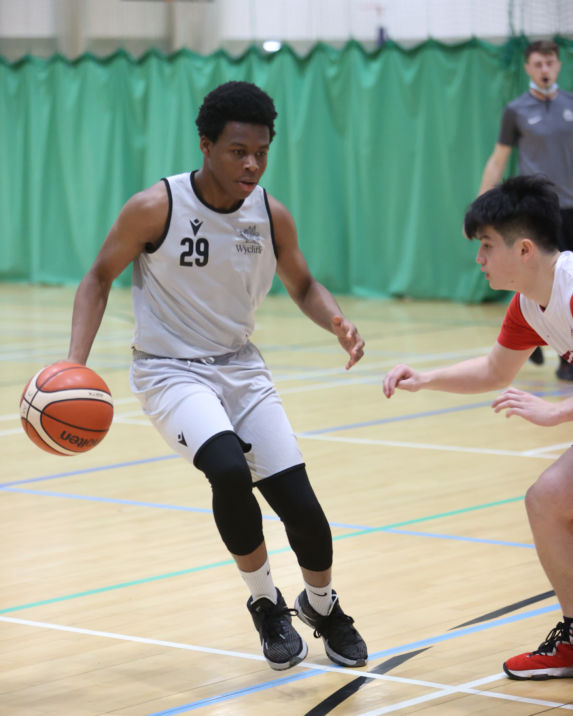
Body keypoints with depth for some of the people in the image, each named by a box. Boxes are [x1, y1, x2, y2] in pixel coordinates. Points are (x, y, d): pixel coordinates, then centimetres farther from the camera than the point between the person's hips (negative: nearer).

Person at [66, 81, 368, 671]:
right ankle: (265, 604, -6)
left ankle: (322, 607, 27)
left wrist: (338, 322, -10)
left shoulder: (271, 216, -5)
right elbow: (99, 278, -4)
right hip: (170, 372, -4)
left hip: (241, 368, 4)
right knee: (230, 469, -31)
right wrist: (76, 362, -16)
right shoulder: (155, 208, -16)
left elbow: (302, 285, 12)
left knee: (300, 504, -5)